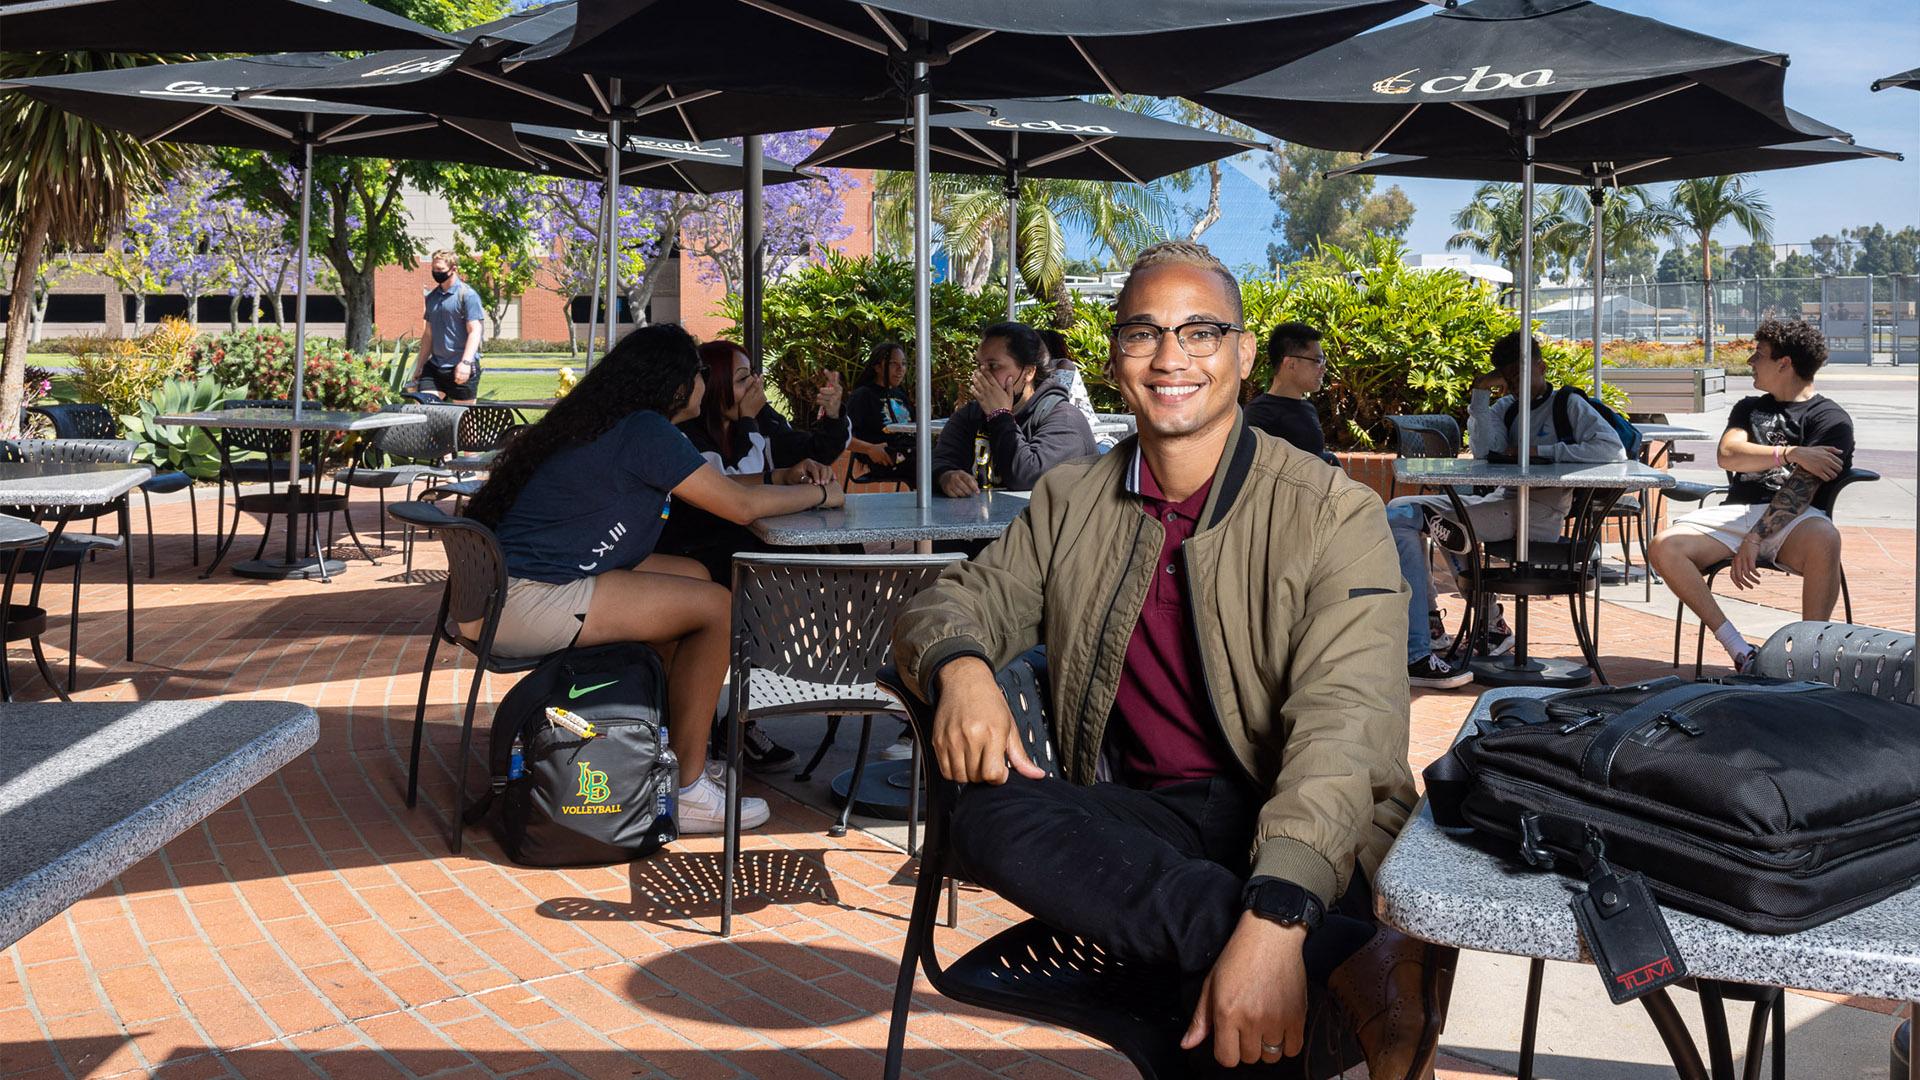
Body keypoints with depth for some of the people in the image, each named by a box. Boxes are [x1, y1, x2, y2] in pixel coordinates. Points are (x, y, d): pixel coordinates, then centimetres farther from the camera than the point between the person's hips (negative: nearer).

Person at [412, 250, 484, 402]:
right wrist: (420, 366, 19)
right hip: (435, 366, 6)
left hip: (460, 369, -6)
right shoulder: (432, 297, 15)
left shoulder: (467, 295, -6)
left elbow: (474, 331, -14)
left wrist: (465, 362, -25)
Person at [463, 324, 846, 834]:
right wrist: (820, 493, 7)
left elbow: (714, 488, 26)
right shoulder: (643, 432, -12)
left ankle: (661, 740, 22)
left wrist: (791, 486, 21)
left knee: (693, 576, 17)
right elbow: (740, 506, -9)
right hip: (523, 606, -10)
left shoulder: (605, 422, 18)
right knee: (716, 606, -6)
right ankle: (688, 790, -1)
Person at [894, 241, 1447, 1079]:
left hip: (1304, 832, -6)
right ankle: (1349, 964, -35)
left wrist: (1273, 917, -37)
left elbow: (1341, 726, -19)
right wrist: (960, 666, -15)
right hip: (1141, 823, 6)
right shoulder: (1071, 502, 12)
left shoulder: (1332, 514, -5)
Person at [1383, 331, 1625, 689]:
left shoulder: (1569, 405, 2)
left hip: (1539, 514, -8)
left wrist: (1540, 451, -12)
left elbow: (1614, 450, -13)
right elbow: (1486, 451, 1)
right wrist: (1480, 395, -4)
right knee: (1400, 512, -1)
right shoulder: (1505, 407, 19)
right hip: (1502, 504, 8)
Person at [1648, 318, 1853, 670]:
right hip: (1736, 511, 5)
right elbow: (1728, 455, 5)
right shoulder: (1749, 408, 26)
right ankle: (1740, 653, -26)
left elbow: (1802, 487, -10)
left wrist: (1755, 538, -21)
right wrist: (1789, 454, -10)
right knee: (1664, 547, -23)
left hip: (1792, 518, -5)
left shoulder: (1829, 417, 6)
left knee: (1824, 539, -41)